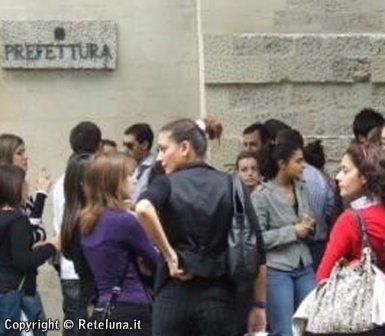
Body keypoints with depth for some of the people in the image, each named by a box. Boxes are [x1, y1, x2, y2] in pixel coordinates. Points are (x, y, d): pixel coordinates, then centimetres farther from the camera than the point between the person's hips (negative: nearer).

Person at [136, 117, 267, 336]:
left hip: (174, 297, -1)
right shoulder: (231, 186, 4)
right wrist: (259, 304, 7)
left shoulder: (167, 184, -2)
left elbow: (144, 209, -27)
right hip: (218, 298, 1)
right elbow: (256, 251, 0)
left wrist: (169, 255, -15)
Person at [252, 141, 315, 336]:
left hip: (304, 267, 6)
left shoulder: (302, 189, 7)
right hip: (277, 270, -6)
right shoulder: (262, 196, -12)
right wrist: (293, 231, -16)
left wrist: (308, 227, -6)